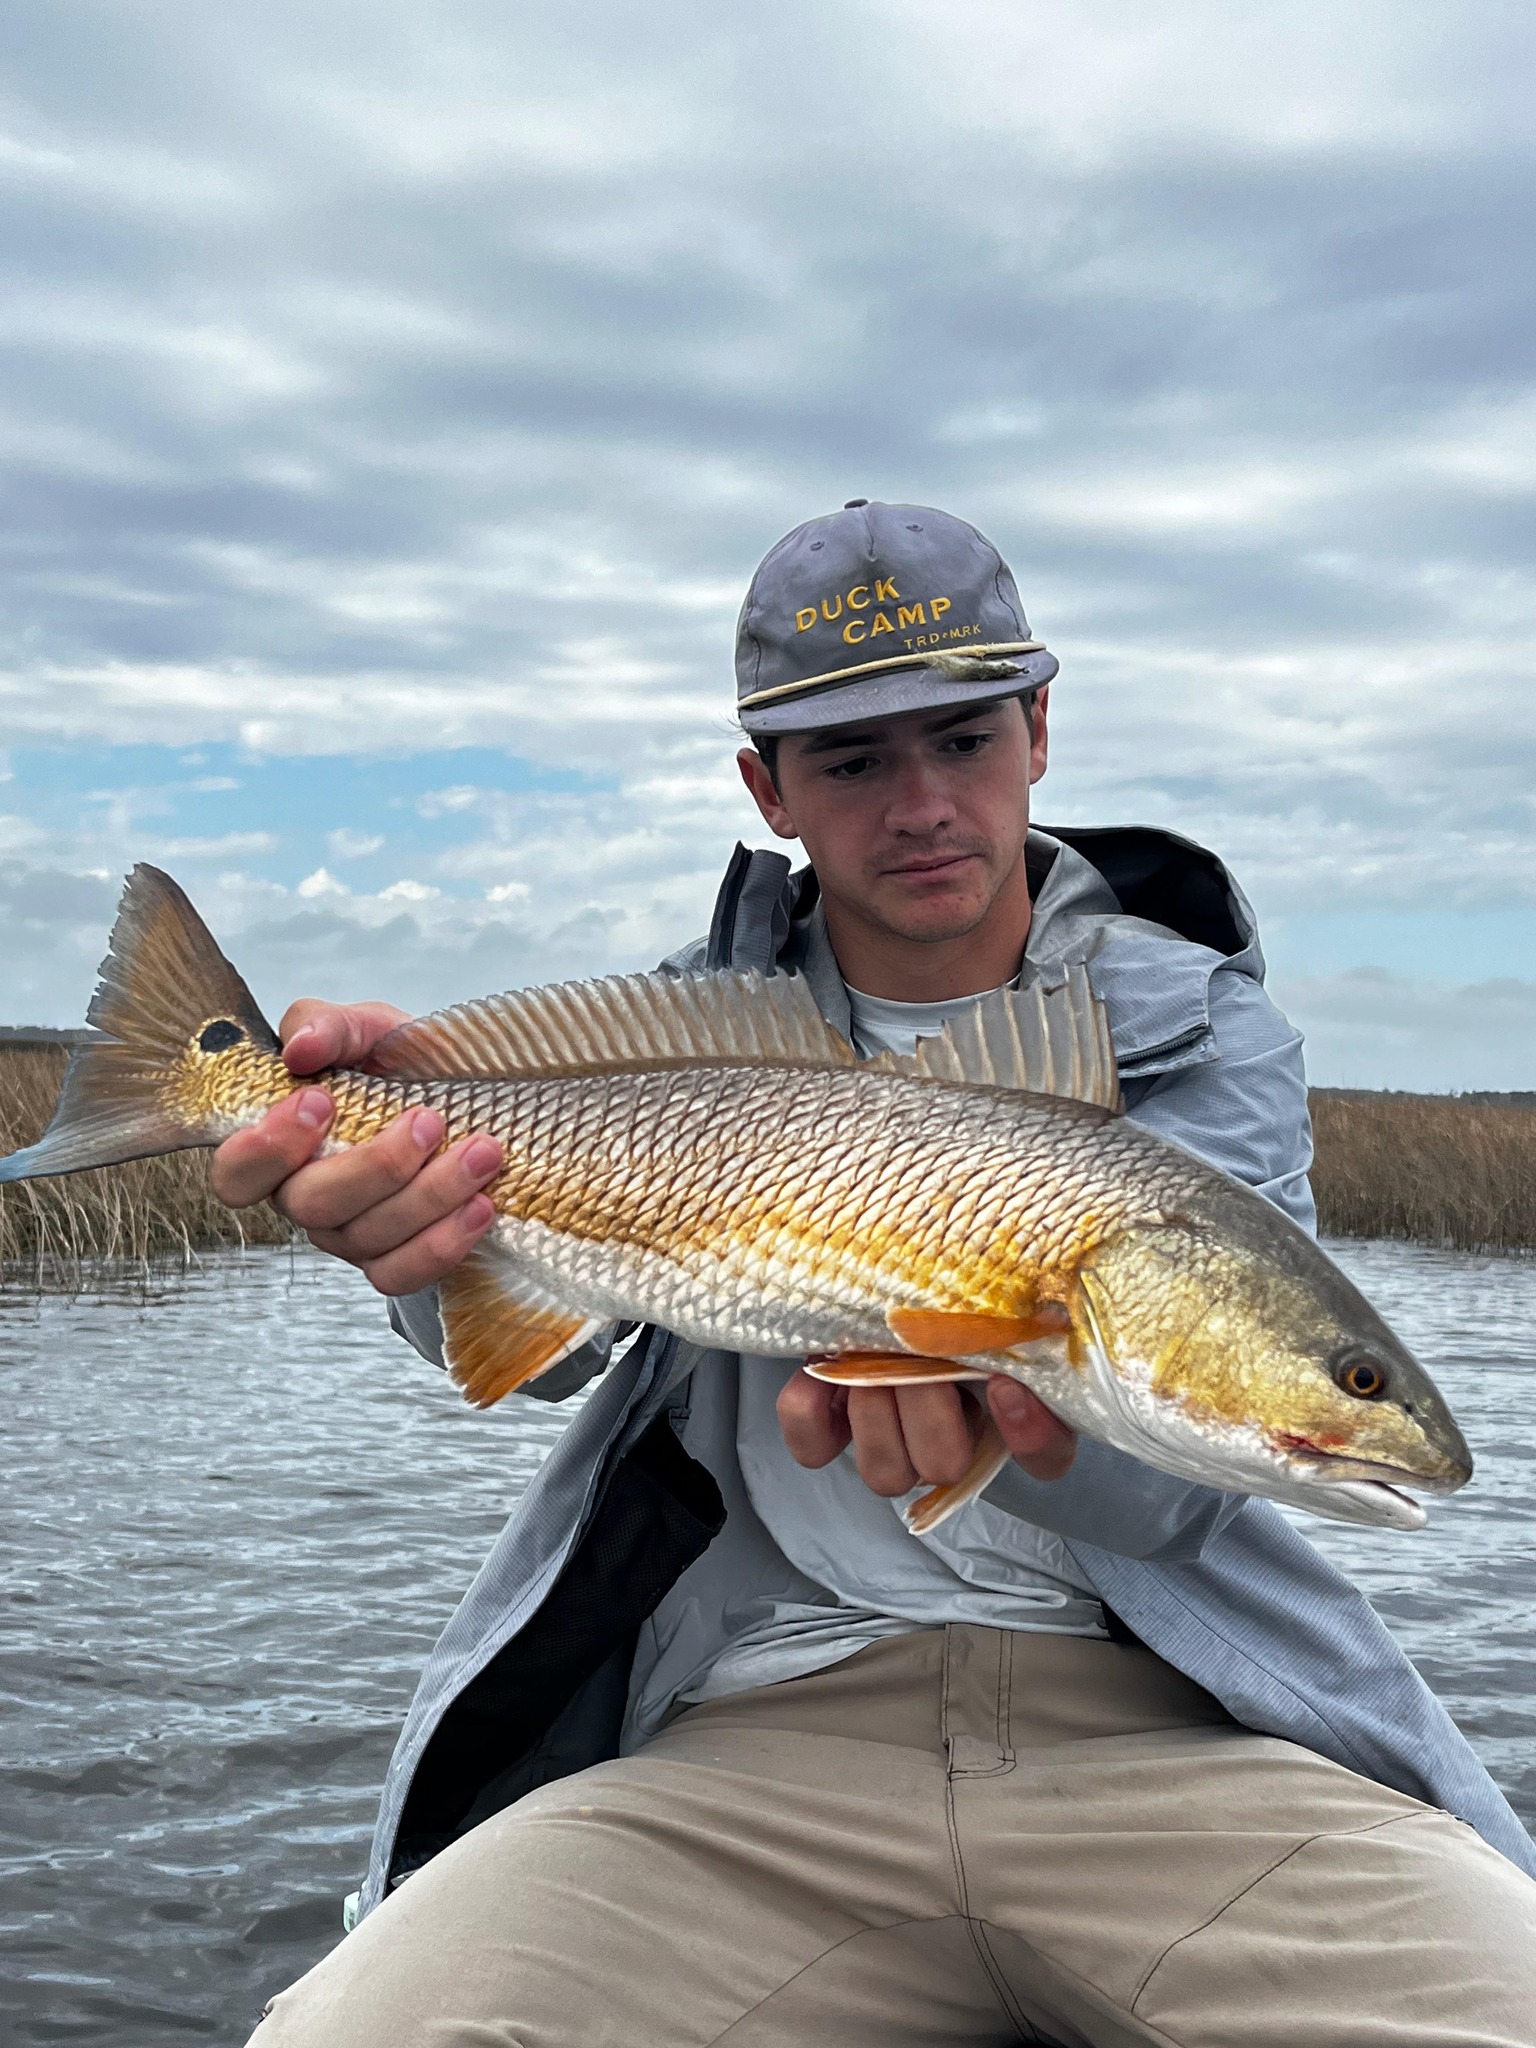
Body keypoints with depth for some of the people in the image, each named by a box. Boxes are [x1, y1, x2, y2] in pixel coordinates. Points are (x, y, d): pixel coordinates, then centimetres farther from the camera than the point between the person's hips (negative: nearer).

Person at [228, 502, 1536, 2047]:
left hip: (1156, 1716, 0)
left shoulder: (1200, 1032, 7)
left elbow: (1168, 1485, -7)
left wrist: (1018, 1407, -32)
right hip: (762, 1725, 1)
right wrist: (410, 1200, -33)